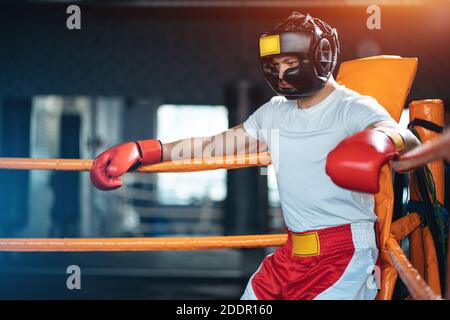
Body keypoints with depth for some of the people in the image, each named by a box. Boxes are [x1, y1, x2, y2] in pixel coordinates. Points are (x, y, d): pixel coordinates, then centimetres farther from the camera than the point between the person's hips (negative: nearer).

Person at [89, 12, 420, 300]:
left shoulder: (354, 108, -11)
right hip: (292, 252, 7)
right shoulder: (275, 112, 11)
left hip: (346, 252, -7)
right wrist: (140, 151, 6)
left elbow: (405, 137, -31)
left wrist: (382, 140, -56)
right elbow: (215, 145, 15)